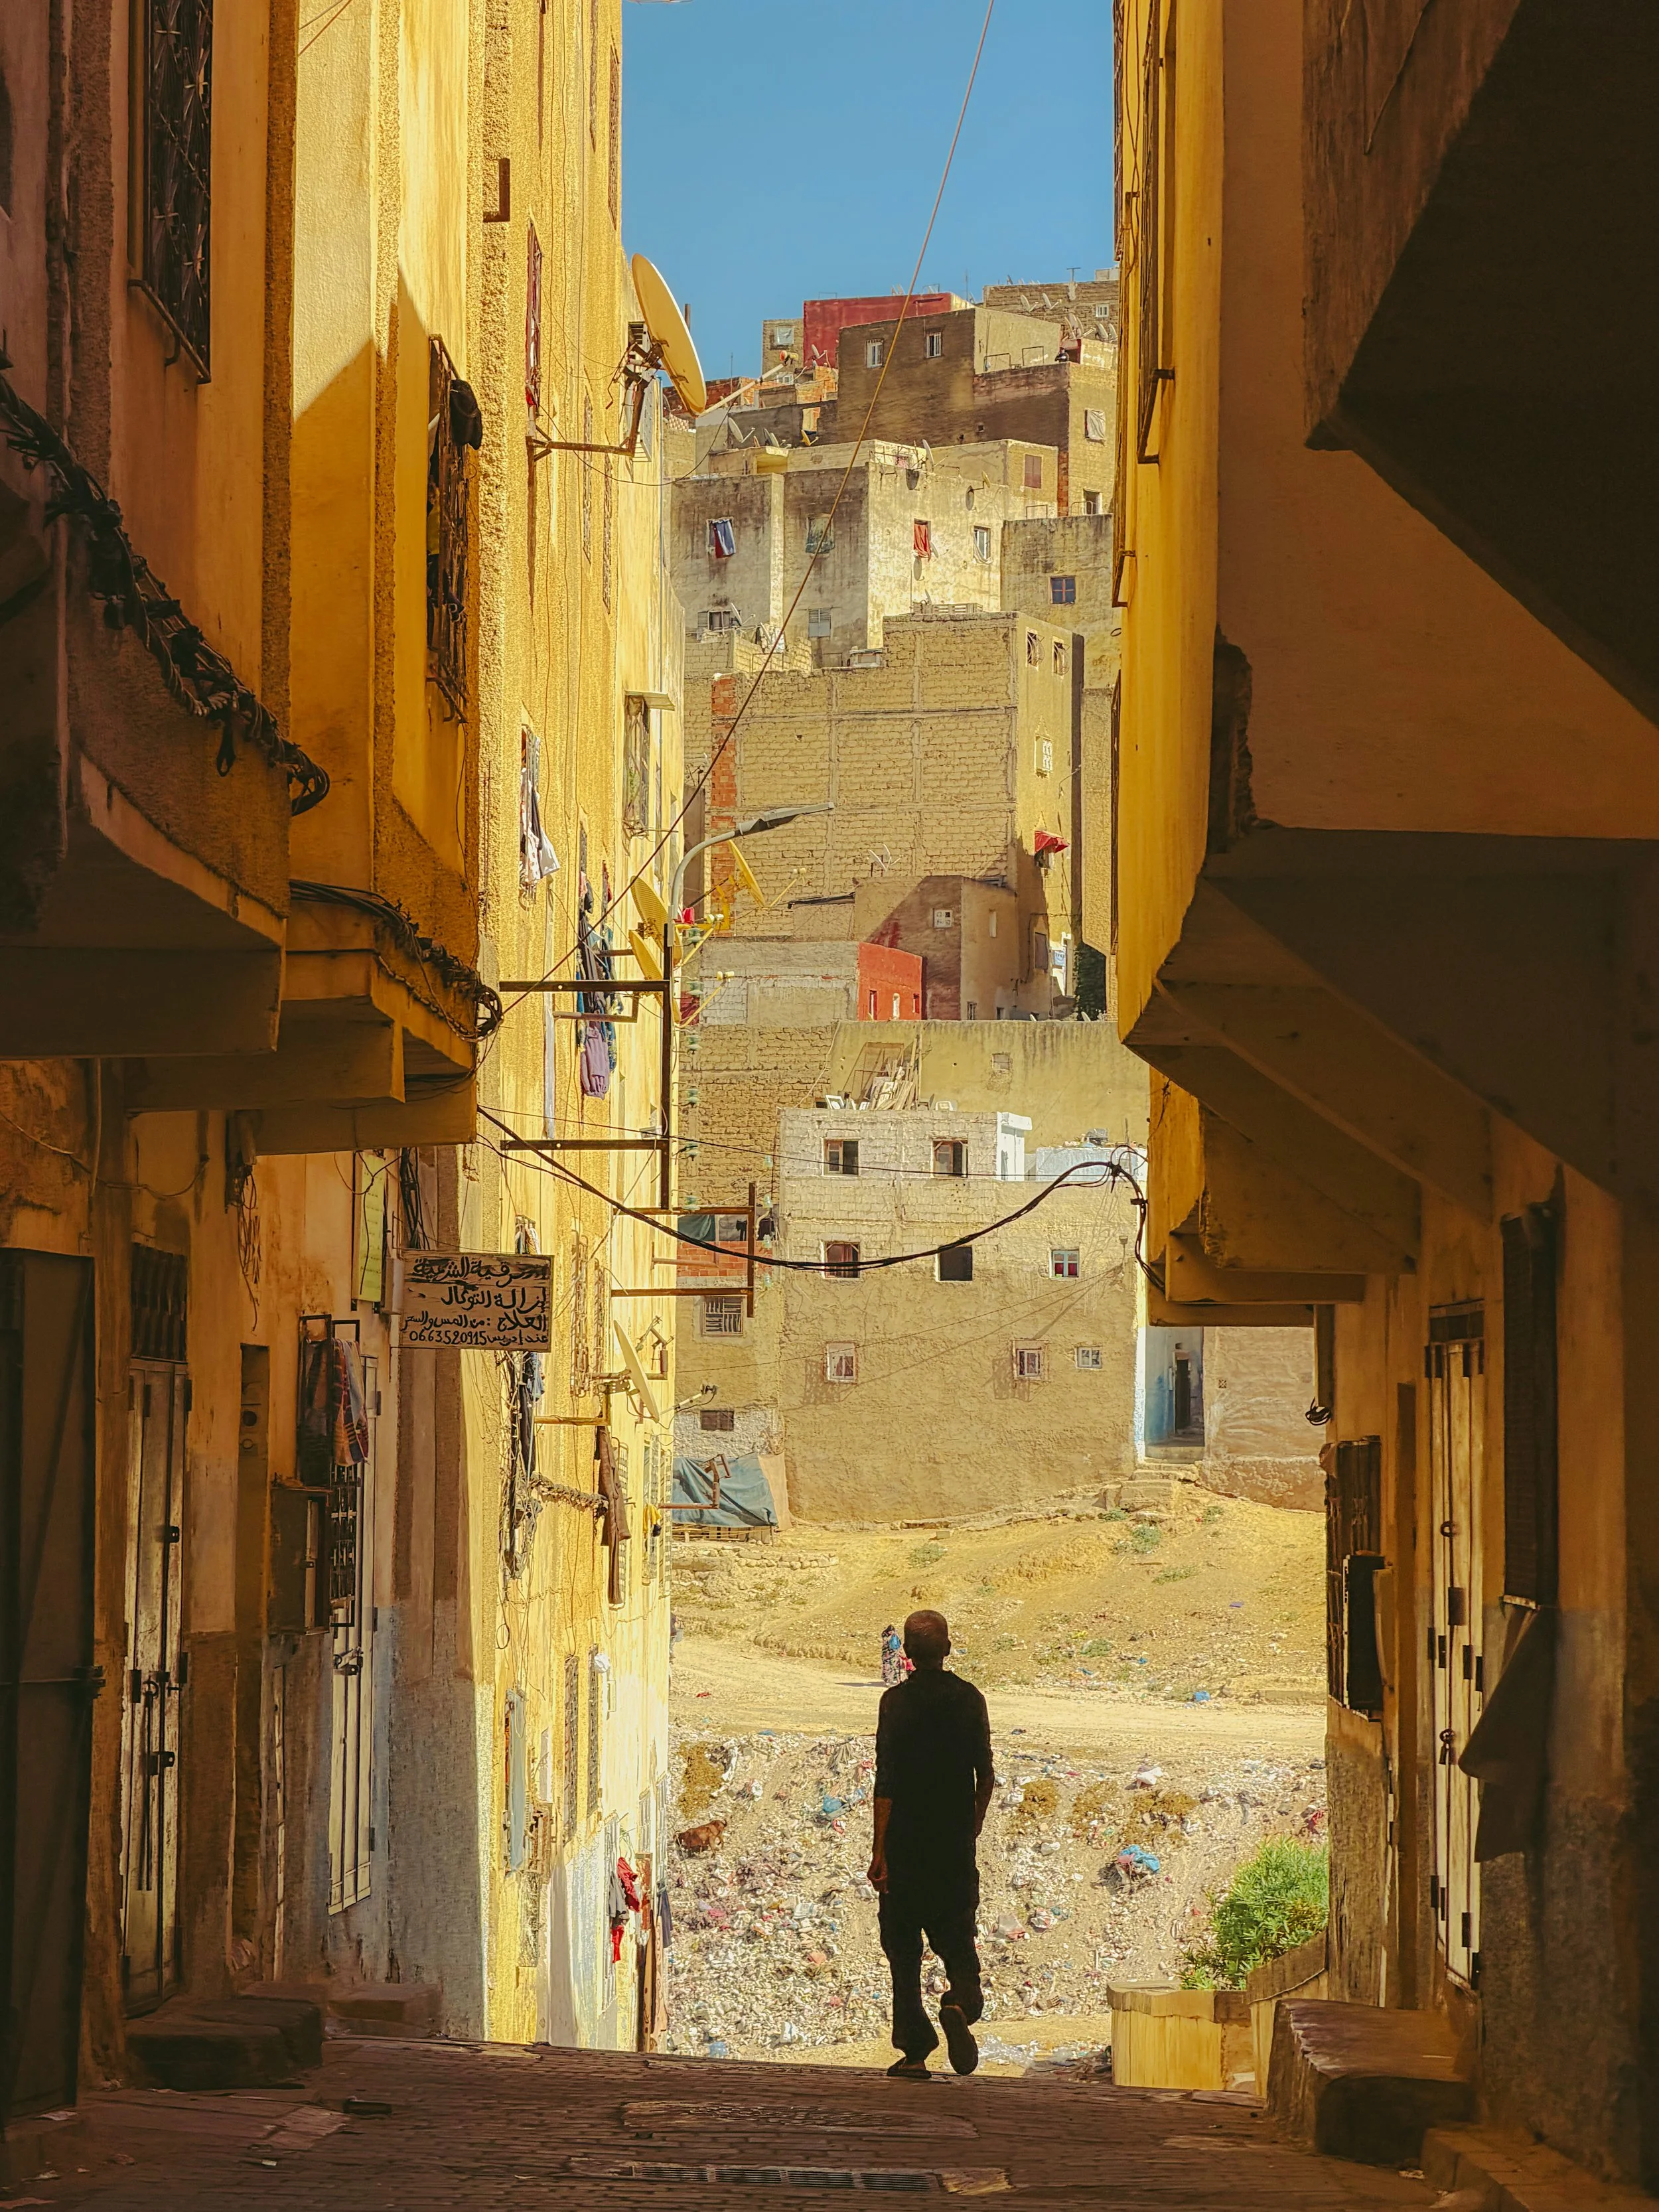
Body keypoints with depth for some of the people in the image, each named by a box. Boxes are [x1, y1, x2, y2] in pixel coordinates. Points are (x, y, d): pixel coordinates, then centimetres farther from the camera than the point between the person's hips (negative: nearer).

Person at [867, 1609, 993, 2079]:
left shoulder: (897, 1701, -10)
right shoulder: (970, 1699, 1)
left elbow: (887, 1781, -13)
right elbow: (985, 1773, 6)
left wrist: (879, 1851, -11)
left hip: (905, 1842, -3)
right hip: (956, 1842, 3)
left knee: (903, 1945, 7)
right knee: (956, 1936, 12)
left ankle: (915, 2052, 5)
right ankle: (961, 2001, -19)